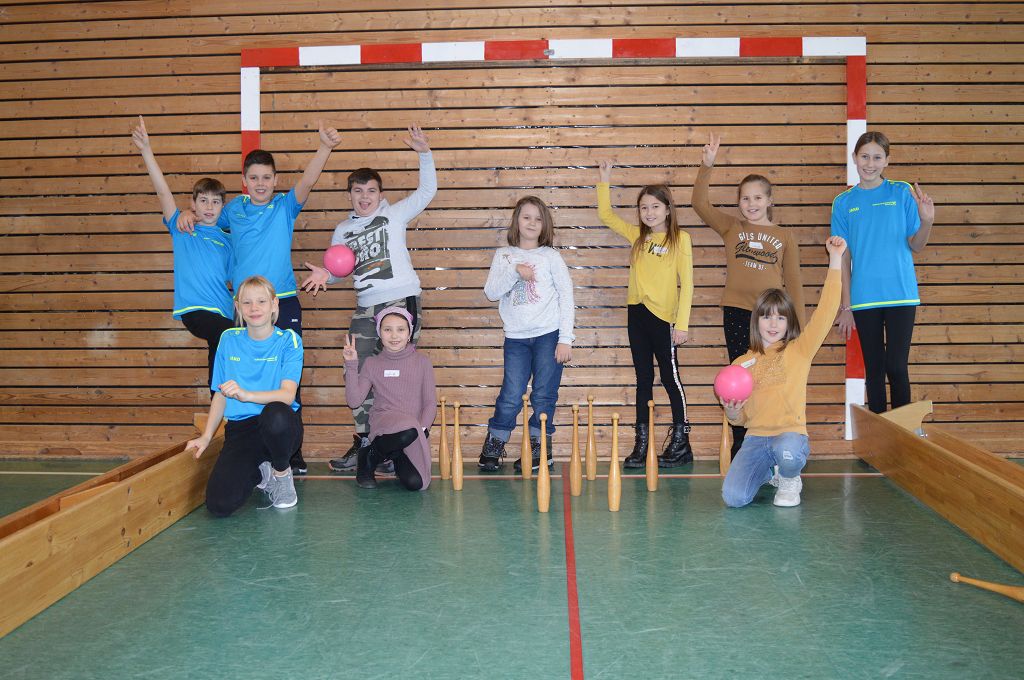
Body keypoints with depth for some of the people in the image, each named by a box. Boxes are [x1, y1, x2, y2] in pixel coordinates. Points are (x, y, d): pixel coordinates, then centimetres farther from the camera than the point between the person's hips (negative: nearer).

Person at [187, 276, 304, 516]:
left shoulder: (288, 340, -2)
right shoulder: (229, 340, 8)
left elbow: (287, 395, -16)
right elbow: (220, 394, 15)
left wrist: (246, 395, -31)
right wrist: (206, 436, 8)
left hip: (280, 424, -2)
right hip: (240, 429, 2)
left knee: (275, 413, -42)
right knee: (219, 504, -22)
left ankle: (281, 472, -7)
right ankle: (260, 473, 15)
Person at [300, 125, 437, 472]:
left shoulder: (395, 215, 2)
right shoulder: (342, 230, 16)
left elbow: (427, 190, -4)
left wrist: (424, 153, -16)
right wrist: (326, 274, -3)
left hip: (402, 303, -5)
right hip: (365, 308, 5)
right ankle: (364, 443, 18)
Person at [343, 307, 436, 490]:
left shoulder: (421, 361, 7)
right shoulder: (372, 363, 8)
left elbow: (430, 403, 6)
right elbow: (354, 401, -2)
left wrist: (423, 428, -11)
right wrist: (351, 365, -8)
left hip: (416, 430, 1)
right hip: (383, 423, -1)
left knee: (415, 483, -22)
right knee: (409, 430, -38)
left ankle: (397, 458, 13)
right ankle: (368, 456, -8)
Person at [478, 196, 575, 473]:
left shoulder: (550, 256, 3)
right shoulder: (503, 256, 10)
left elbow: (566, 296, 1)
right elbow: (491, 293, 0)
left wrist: (565, 339, -5)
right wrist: (515, 271, -15)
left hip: (549, 335, -1)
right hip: (516, 338, 1)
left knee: (544, 395, 2)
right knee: (510, 396, -1)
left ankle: (538, 446, 15)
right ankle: (494, 445, 14)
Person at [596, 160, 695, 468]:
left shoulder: (679, 238, -6)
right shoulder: (638, 236, 9)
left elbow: (686, 283, -9)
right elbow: (605, 215, 18)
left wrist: (682, 324, -14)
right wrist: (605, 180, 10)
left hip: (663, 317, -5)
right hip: (637, 313, 5)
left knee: (670, 379, 2)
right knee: (643, 379, 10)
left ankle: (681, 444, 12)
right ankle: (642, 444, 16)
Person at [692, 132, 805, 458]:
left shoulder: (785, 236, 8)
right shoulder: (731, 227, 7)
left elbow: (793, 282, 8)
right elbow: (700, 203, -4)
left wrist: (798, 324, 4)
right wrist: (707, 165, -15)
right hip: (737, 312, 0)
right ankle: (740, 450, 14)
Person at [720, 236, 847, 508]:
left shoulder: (799, 350, 4)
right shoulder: (742, 363, 12)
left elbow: (825, 310, -8)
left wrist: (835, 258, -12)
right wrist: (732, 412, -7)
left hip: (790, 434, -3)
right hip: (755, 438, 3)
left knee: (787, 452, -41)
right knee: (733, 497, -19)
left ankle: (790, 480, 0)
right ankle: (769, 472, 18)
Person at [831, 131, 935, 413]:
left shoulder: (902, 192, 3)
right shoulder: (843, 202, 5)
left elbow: (915, 246, 3)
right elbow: (844, 258, 6)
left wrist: (927, 222, -18)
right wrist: (846, 306, 2)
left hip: (900, 295, -1)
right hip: (864, 300, 1)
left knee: (896, 367, -4)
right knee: (873, 369, 8)